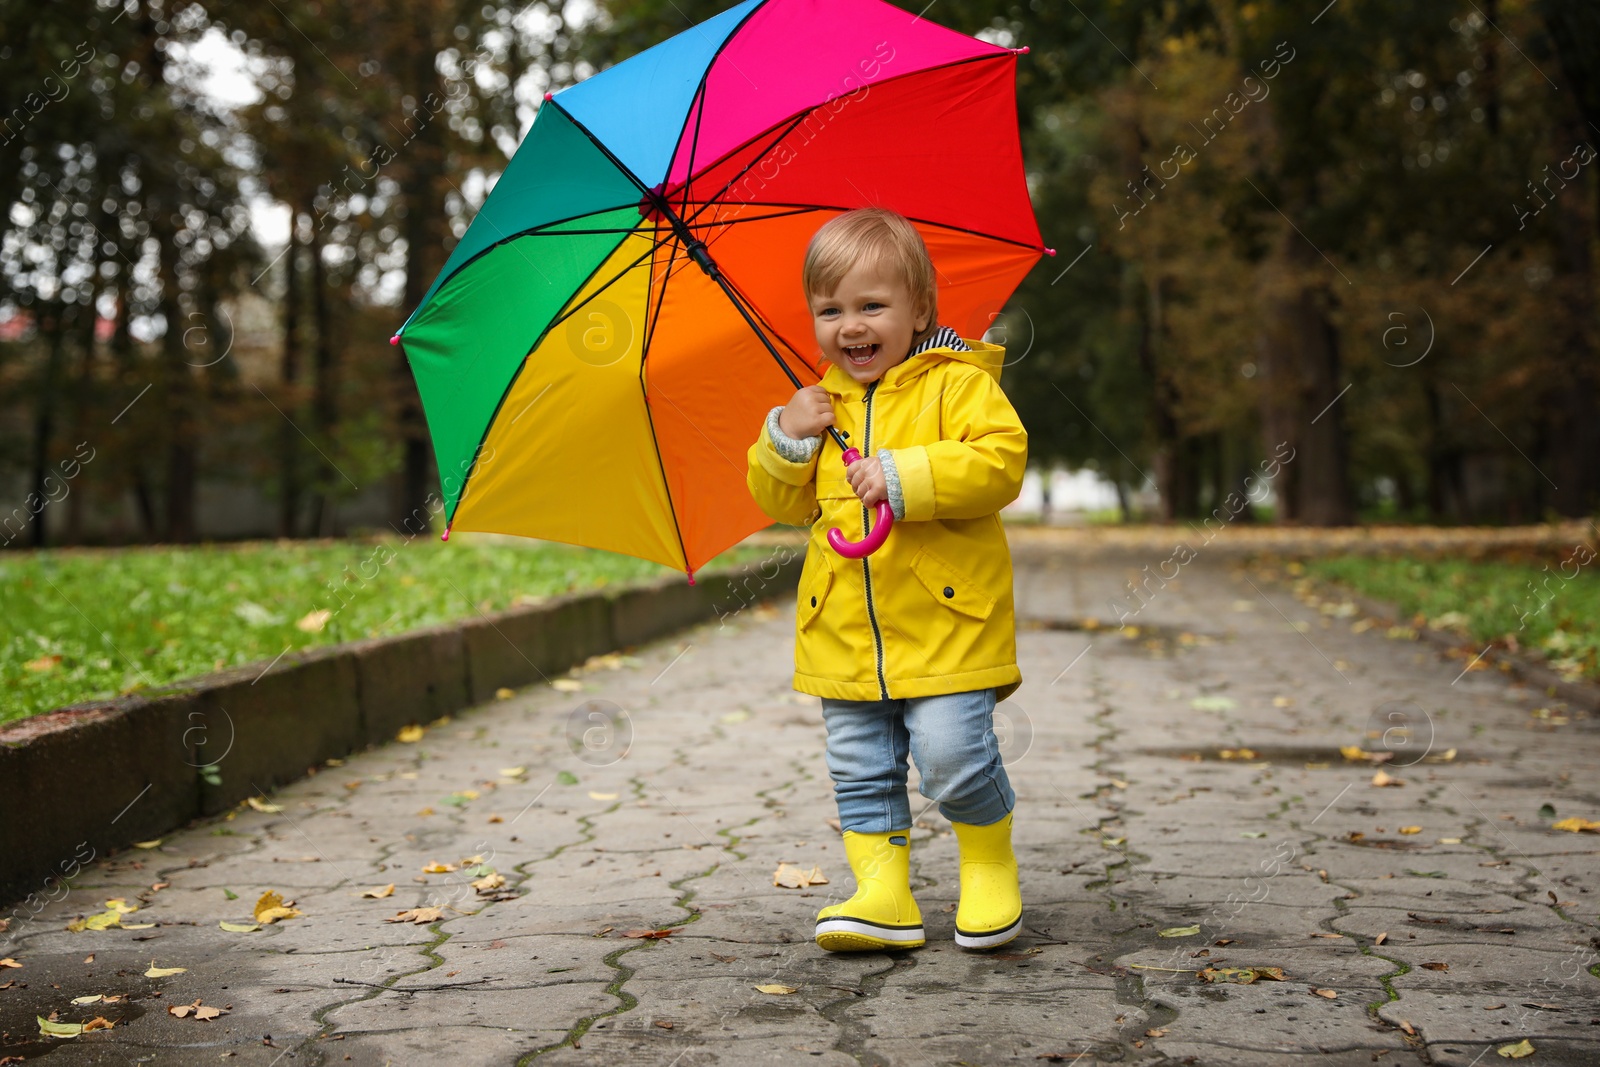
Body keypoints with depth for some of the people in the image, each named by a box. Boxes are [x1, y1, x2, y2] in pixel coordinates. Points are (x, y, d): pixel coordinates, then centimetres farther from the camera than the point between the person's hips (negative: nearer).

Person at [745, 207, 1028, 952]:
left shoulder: (958, 385, -4)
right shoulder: (821, 405, 14)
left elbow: (1001, 461, -17)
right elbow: (785, 503, 17)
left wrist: (906, 476, -22)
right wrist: (784, 441, -2)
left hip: (945, 623, -5)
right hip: (844, 633, 6)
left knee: (953, 758, -9)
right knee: (860, 771, 6)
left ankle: (991, 870, 15)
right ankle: (883, 891, 14)